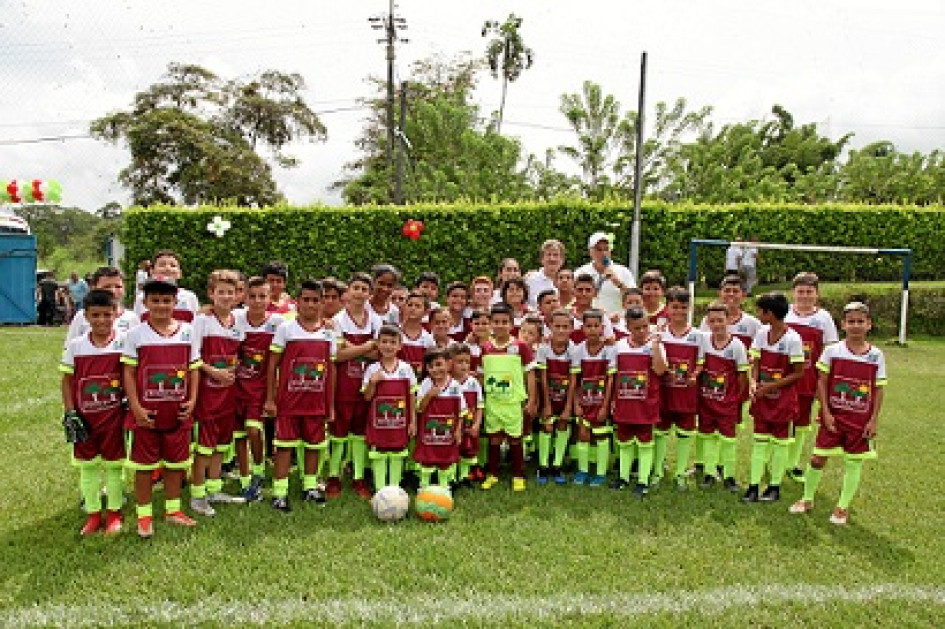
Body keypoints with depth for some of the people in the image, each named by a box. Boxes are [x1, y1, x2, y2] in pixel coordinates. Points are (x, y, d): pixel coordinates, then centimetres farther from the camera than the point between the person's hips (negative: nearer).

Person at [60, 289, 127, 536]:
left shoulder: (124, 342, -7)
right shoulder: (75, 345, -1)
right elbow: (67, 380, 4)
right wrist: (70, 414, -1)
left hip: (114, 415, -2)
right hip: (85, 416, 2)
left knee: (113, 464, 8)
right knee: (87, 465, 12)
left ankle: (114, 512, 22)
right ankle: (93, 513, 26)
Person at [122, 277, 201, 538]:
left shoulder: (187, 331, 2)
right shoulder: (136, 334, -4)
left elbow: (194, 368, 6)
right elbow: (128, 372, -4)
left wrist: (192, 400, -3)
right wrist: (136, 407, -11)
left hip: (178, 411, 2)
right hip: (146, 413, -2)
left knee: (176, 462, 13)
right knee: (144, 464, 8)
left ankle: (173, 509, 29)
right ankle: (144, 515, 21)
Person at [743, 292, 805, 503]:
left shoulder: (792, 339, -15)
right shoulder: (762, 334, 1)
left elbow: (798, 373, -12)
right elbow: (756, 364, 5)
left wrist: (771, 386, -18)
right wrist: (753, 383, -14)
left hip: (783, 397, -5)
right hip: (762, 397, 5)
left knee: (779, 441, 8)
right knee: (759, 440, 6)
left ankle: (775, 486, 20)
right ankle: (753, 486, 10)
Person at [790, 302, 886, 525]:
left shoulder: (876, 355, -3)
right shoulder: (832, 351, -5)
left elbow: (879, 390, 1)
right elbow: (822, 383, -2)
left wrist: (873, 420, -3)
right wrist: (826, 412, -8)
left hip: (861, 419, 1)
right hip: (834, 416, 0)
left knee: (854, 462, 8)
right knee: (818, 458, 4)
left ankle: (843, 506, 25)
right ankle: (807, 499, 24)